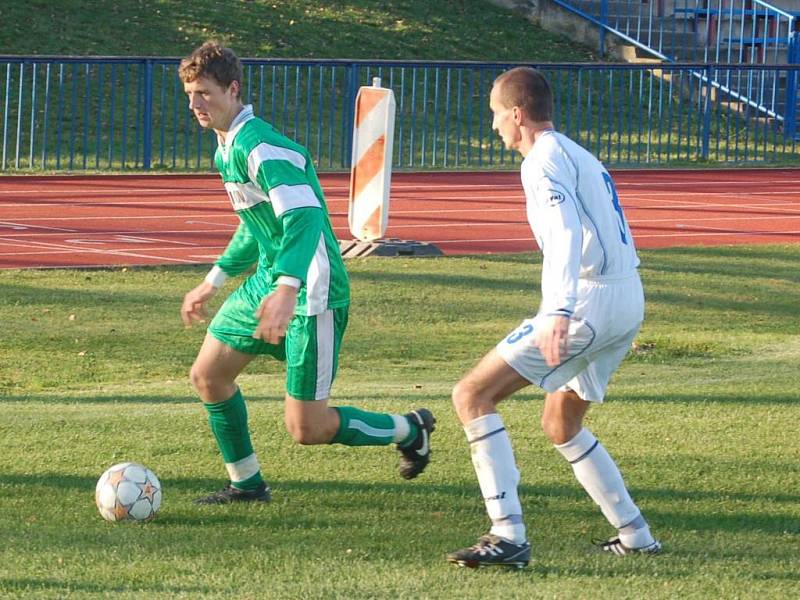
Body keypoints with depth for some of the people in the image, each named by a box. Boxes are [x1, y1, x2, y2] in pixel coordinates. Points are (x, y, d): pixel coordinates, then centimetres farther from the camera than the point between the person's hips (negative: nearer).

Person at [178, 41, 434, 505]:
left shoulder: (261, 147, -22)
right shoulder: (226, 149, 11)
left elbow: (304, 217, -35)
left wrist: (287, 289, -49)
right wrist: (213, 284, 31)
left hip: (312, 293, -10)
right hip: (267, 280, 10)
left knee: (307, 428, -7)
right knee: (208, 375, 10)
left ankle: (409, 430, 17)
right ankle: (246, 484, 26)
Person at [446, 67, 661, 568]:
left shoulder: (545, 160, -9)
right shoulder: (580, 156, 21)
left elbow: (567, 233, -25)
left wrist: (559, 312, -38)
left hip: (590, 299, -10)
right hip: (630, 301, 10)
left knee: (472, 396, -9)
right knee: (560, 425, 26)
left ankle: (509, 536, -18)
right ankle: (636, 535, 25)